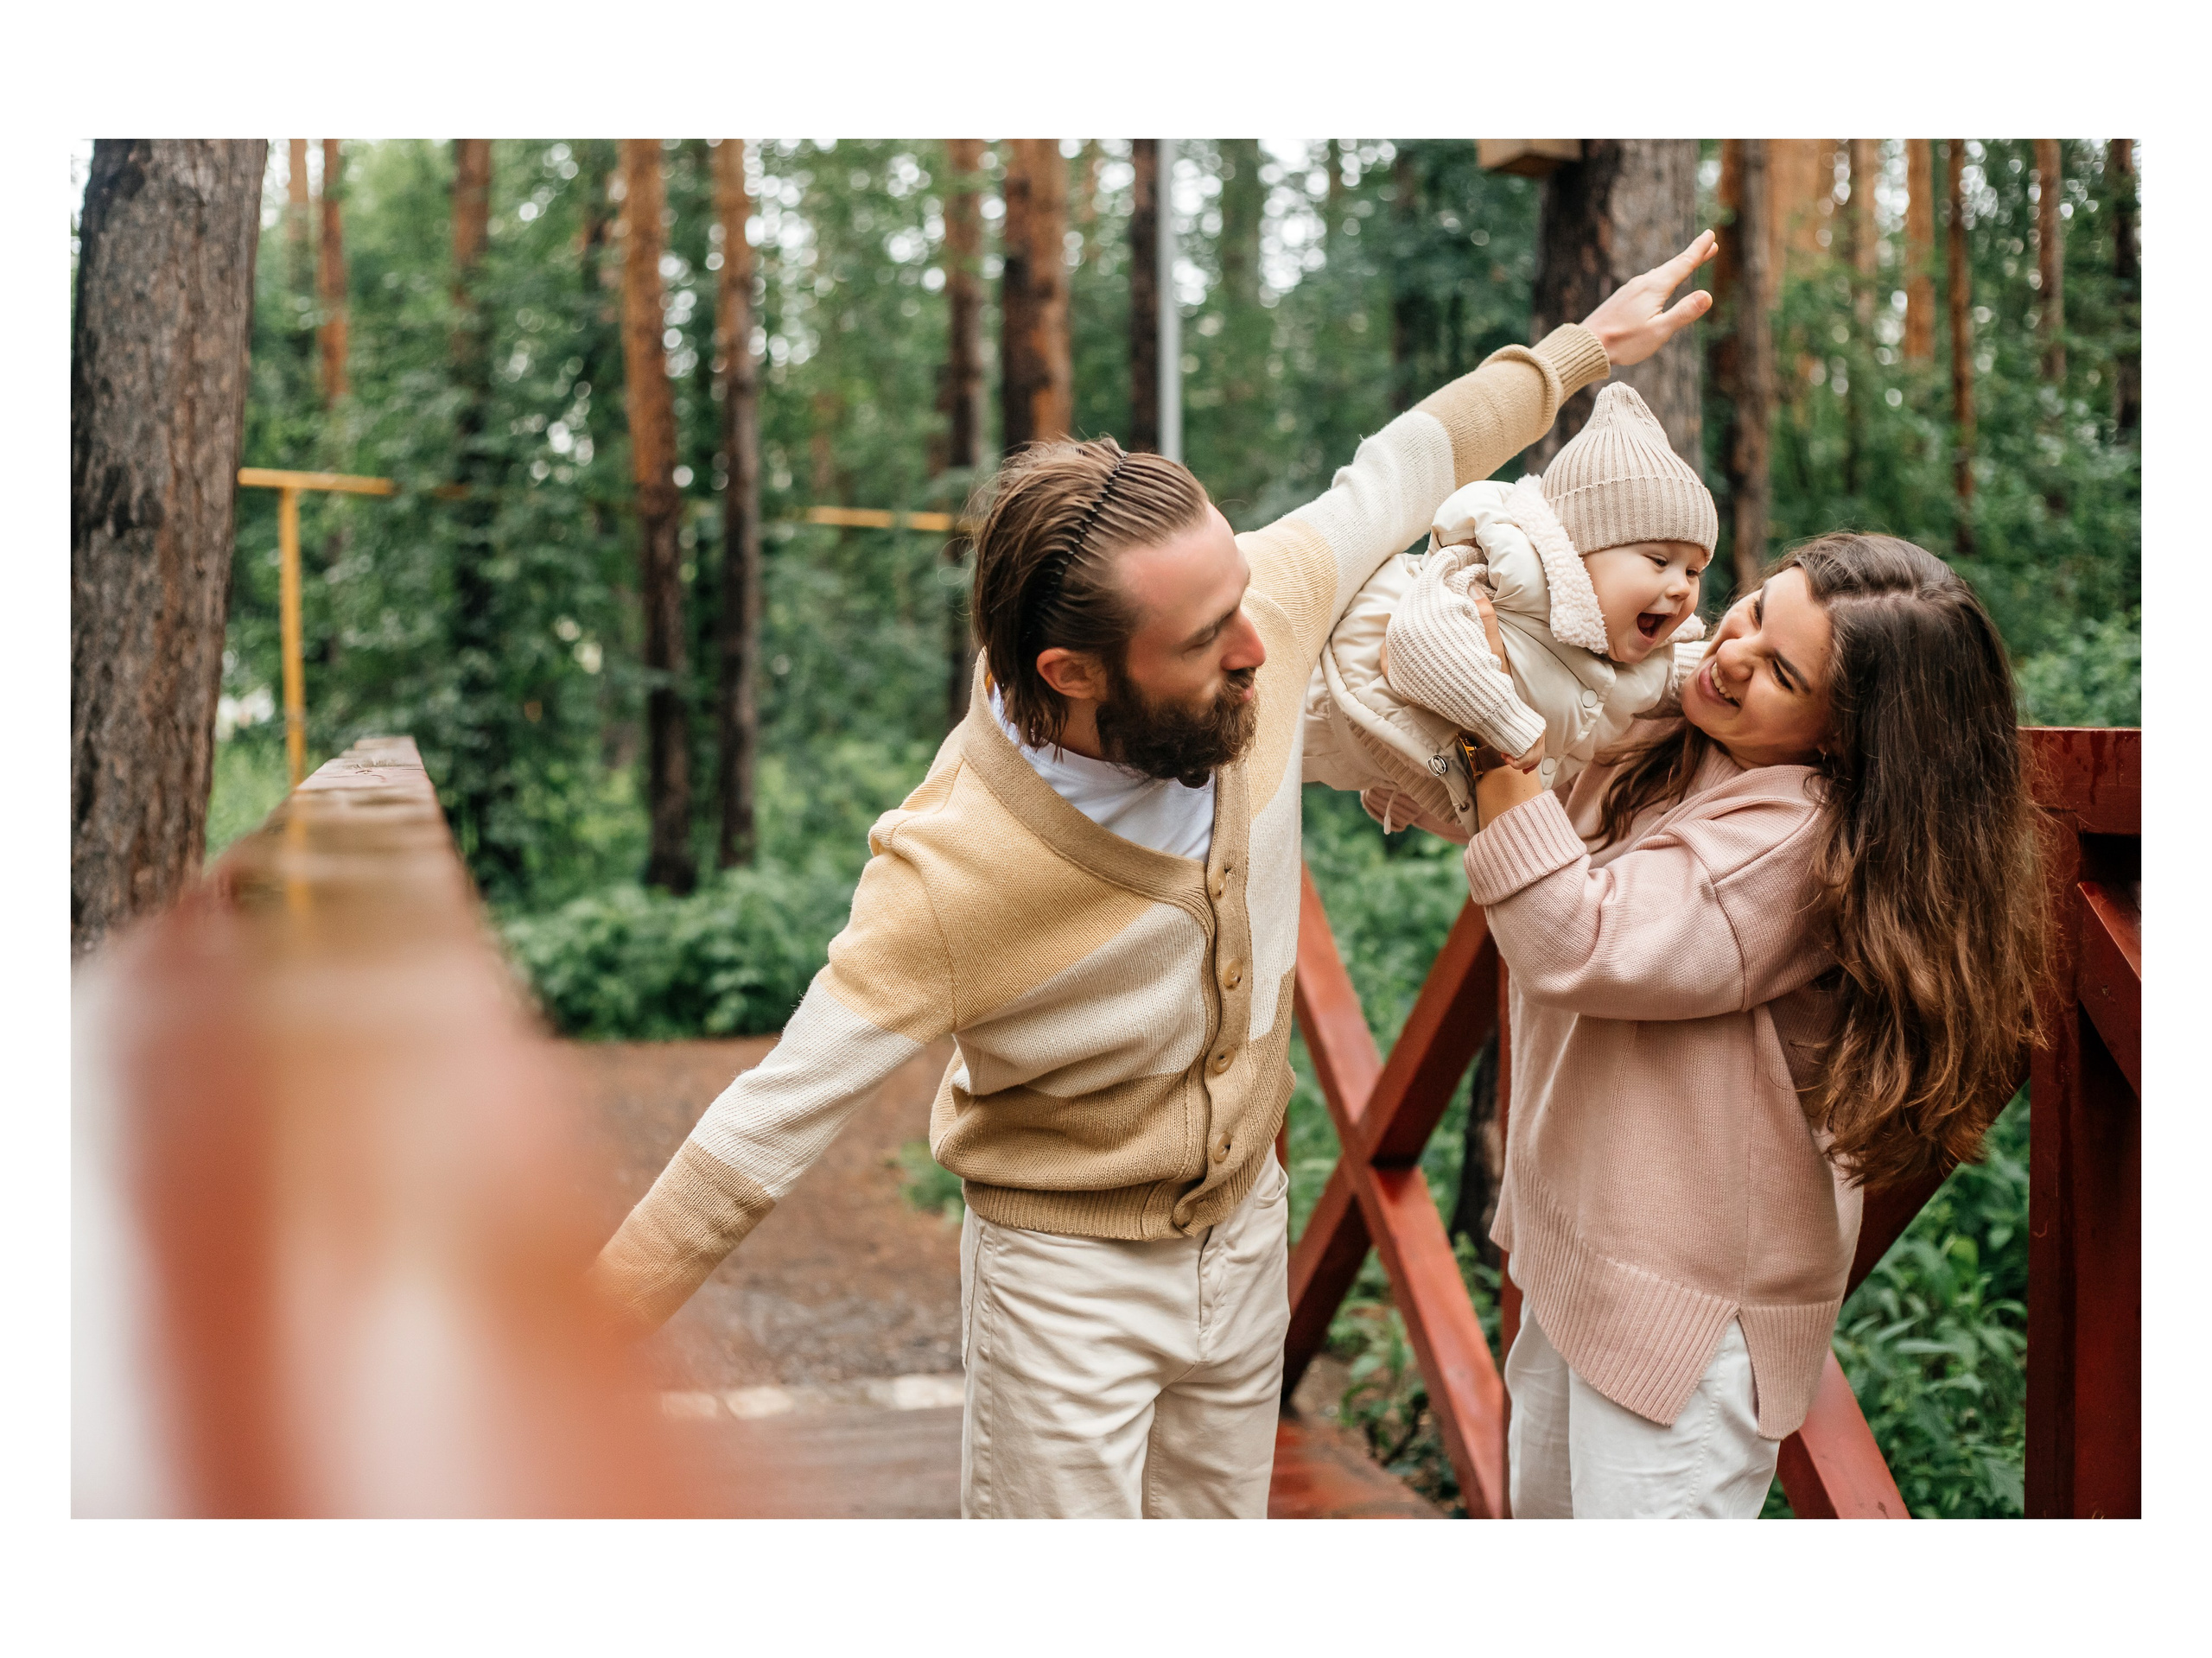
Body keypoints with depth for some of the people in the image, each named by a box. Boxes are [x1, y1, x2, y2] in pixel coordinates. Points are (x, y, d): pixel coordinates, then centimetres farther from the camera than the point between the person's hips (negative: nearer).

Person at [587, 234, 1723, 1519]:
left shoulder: (1251, 610, -19)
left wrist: (1583, 347, 13)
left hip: (1247, 1226, 6)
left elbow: (1398, 474, 0)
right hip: (1067, 1275, -5)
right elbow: (777, 1121, -27)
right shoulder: (953, 871, -33)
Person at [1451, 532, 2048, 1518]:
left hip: (1690, 1289, -9)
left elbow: (1579, 949, -33)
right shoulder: (1667, 745, -1)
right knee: (1545, 1505, 25)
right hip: (1582, 1235, 9)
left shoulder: (1800, 835, -27)